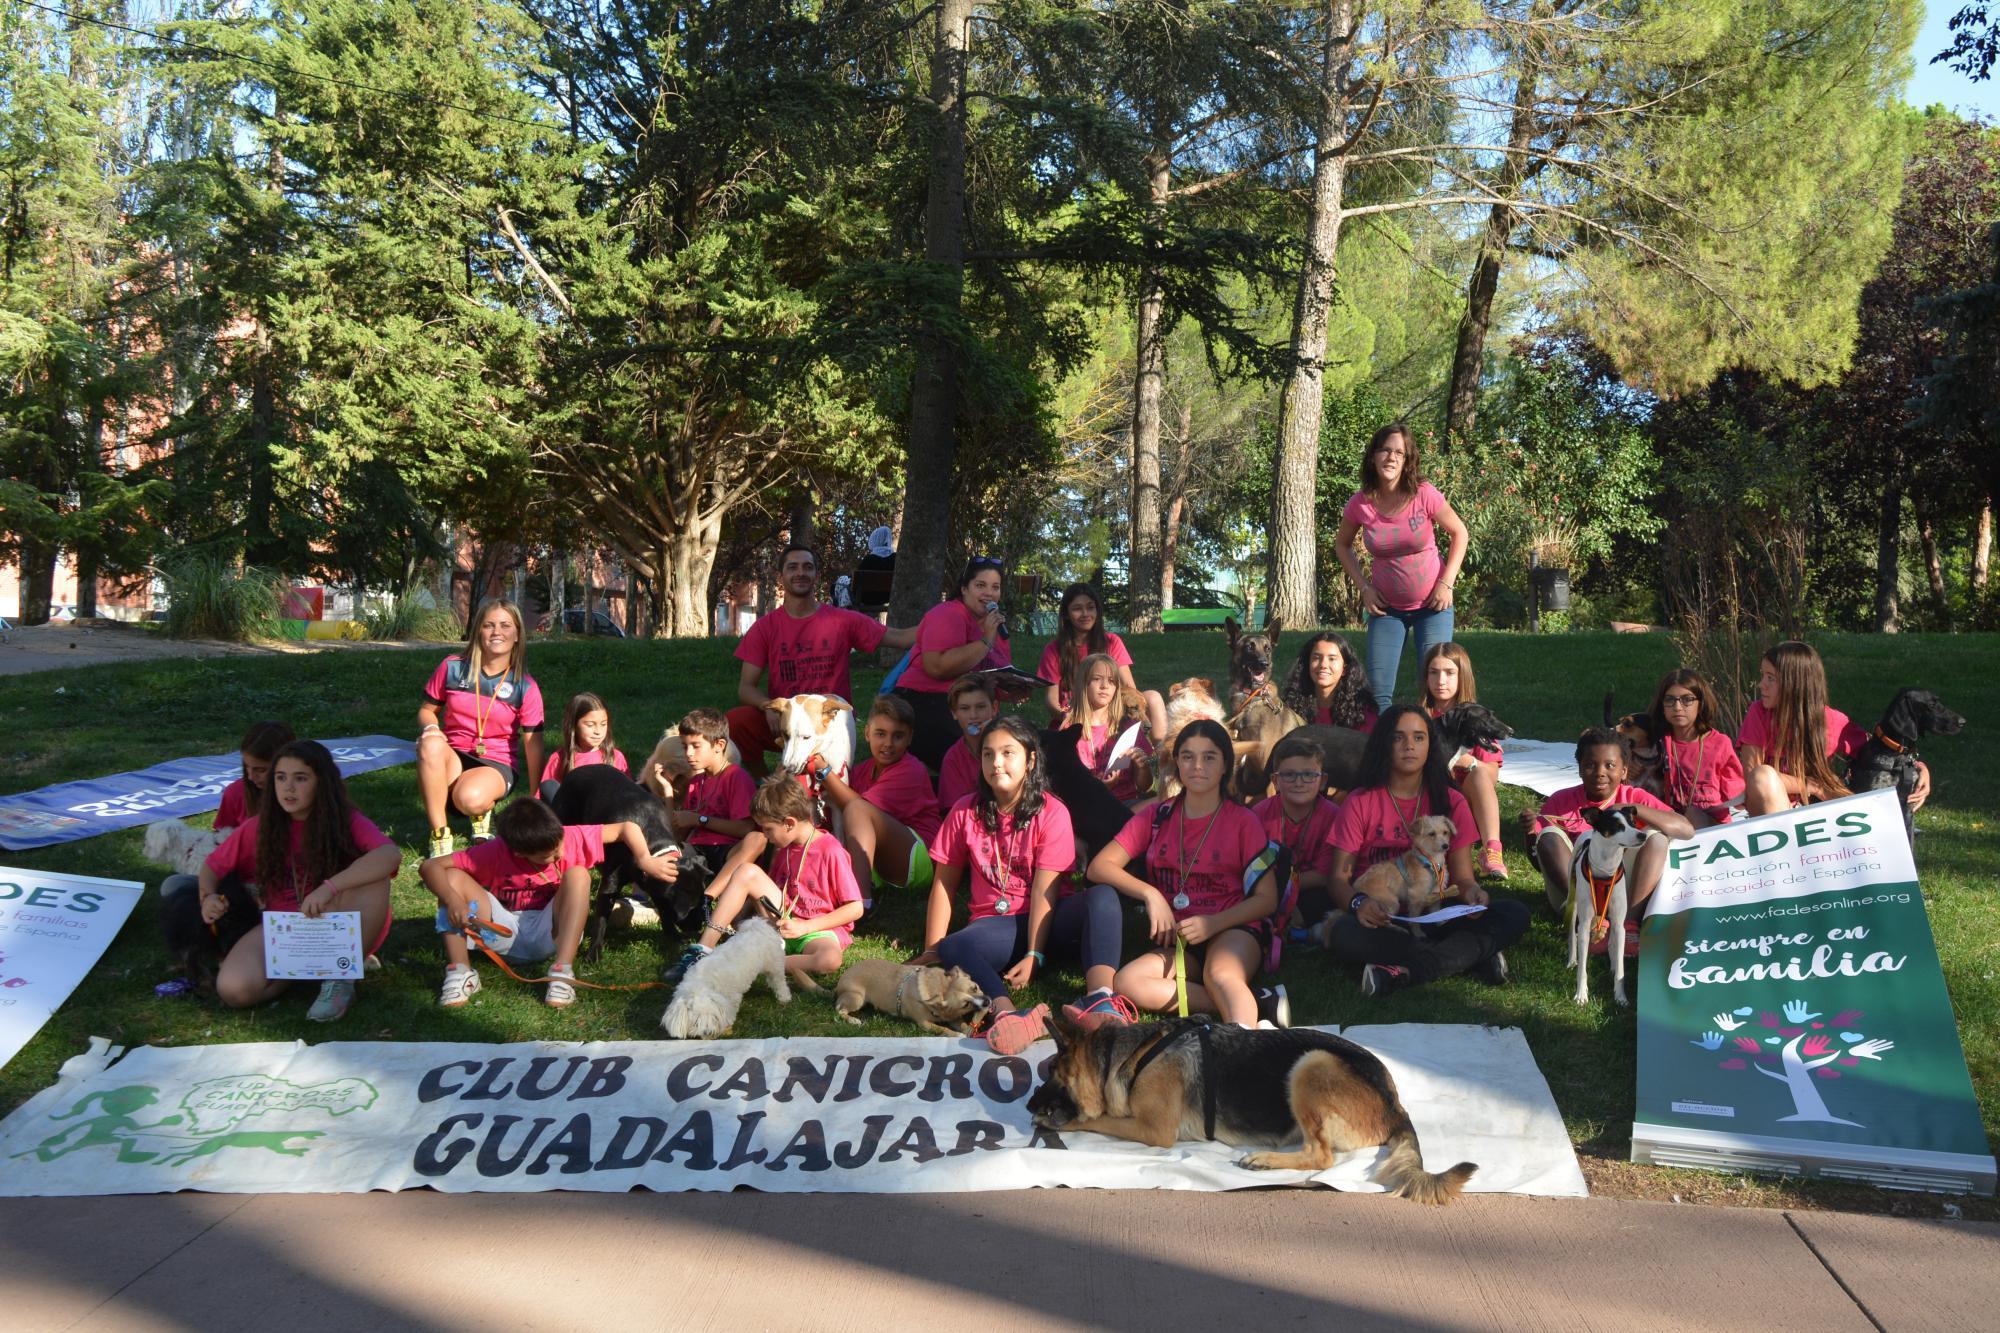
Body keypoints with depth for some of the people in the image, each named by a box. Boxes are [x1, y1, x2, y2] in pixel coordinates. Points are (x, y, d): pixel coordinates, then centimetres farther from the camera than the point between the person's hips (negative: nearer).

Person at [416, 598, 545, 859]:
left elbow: (533, 743, -6)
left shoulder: (526, 687, -6)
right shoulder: (452, 668, -1)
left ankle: (484, 810, 5)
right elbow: (426, 710, 10)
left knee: (470, 798, -37)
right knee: (430, 744, -34)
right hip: (452, 758, 2)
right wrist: (430, 727, -16)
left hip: (496, 765, -2)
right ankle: (439, 835, -24)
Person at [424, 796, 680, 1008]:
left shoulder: (572, 838, -13)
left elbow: (626, 827, -8)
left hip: (550, 934, 0)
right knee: (452, 877, -21)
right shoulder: (494, 853, -15)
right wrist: (453, 901, -36)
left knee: (578, 874, -28)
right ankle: (460, 973, -29)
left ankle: (562, 972, -38)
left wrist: (646, 861, -24)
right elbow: (430, 867, -18)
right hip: (503, 932, 0)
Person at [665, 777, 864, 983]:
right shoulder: (783, 848, 9)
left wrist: (804, 926, -16)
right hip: (783, 923, 6)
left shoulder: (832, 852, -14)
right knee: (747, 871, -15)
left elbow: (855, 909, -14)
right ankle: (703, 950, -20)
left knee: (830, 960, -43)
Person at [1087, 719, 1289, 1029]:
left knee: (1220, 975, -37)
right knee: (1127, 983, -29)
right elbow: (1099, 866, 4)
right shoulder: (1157, 817, 10)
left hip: (1232, 929, -3)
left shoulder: (1243, 822, 3)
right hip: (1176, 942, 3)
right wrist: (1150, 894, -13)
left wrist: (1212, 923, -16)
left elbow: (1267, 899, 0)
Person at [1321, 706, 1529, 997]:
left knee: (1514, 915, -21)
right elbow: (1338, 876, -3)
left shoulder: (1451, 802, 8)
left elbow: (1462, 876, 5)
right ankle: (1474, 956, -29)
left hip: (1436, 916, 2)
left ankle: (1404, 973, -31)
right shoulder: (1360, 803, 1)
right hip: (1381, 921, -2)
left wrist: (1471, 892, -21)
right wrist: (1358, 902, -27)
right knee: (1342, 934, -37)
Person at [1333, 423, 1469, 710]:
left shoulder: (1424, 495, -15)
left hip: (1432, 604, -2)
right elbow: (1342, 544, 8)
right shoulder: (1360, 504, -10)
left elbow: (1459, 533, -2)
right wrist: (1363, 587, -2)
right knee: (1378, 692, -2)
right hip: (1386, 607, 2)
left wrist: (1446, 583, -10)